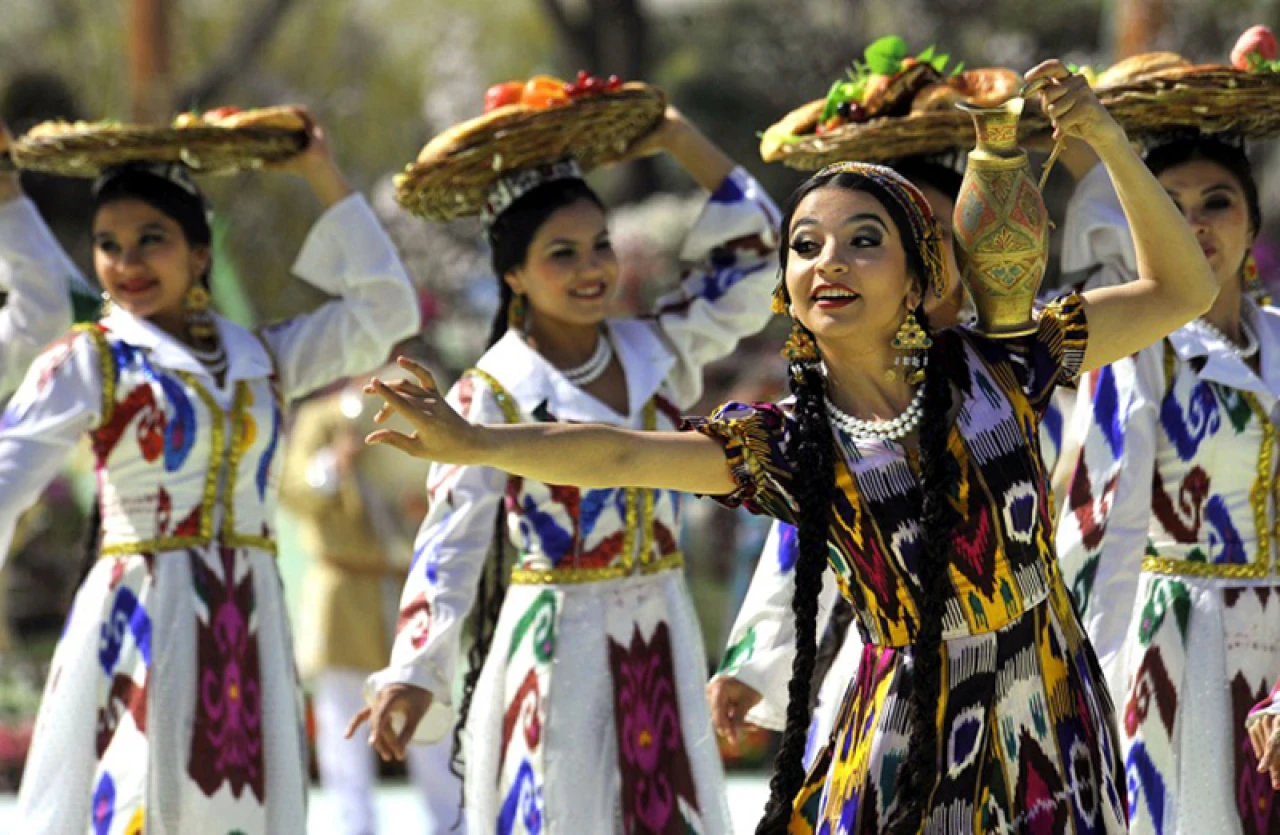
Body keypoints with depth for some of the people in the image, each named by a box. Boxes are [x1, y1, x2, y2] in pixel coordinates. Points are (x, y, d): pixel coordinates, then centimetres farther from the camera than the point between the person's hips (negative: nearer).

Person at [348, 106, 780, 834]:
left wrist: (680, 140, 7)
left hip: (661, 641, 5)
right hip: (555, 655, -5)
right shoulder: (493, 394, -6)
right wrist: (415, 671, -23)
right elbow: (452, 538, -12)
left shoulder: (656, 353, 7)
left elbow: (750, 255, 11)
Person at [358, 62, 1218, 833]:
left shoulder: (993, 372, -3)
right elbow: (619, 454, -21)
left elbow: (1181, 292, 0)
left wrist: (1108, 140, -12)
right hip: (910, 738, 0)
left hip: (1051, 730, 1)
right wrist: (476, 443, -38)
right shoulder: (788, 444, -5)